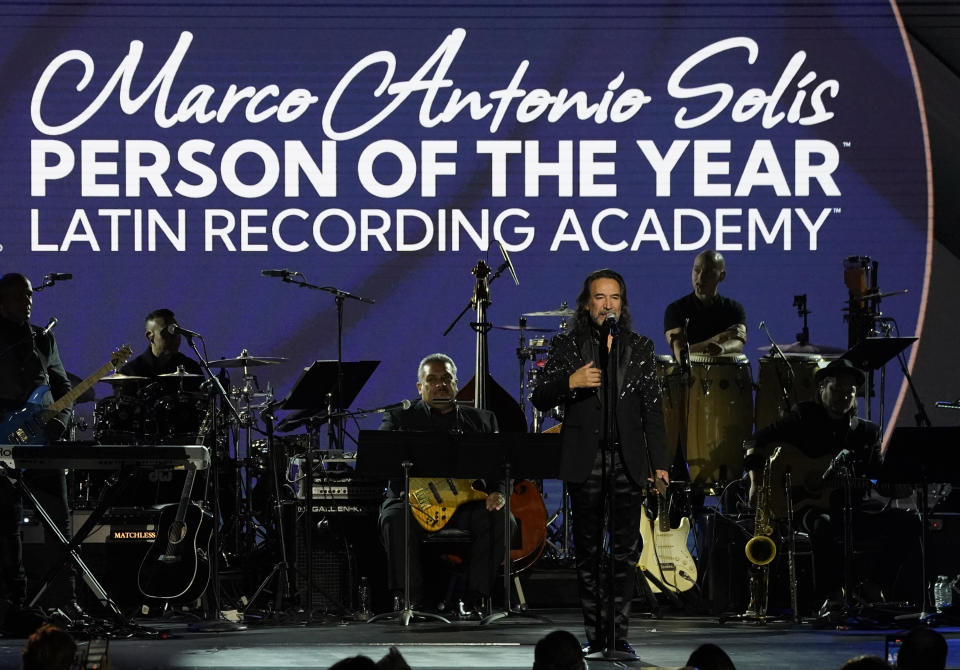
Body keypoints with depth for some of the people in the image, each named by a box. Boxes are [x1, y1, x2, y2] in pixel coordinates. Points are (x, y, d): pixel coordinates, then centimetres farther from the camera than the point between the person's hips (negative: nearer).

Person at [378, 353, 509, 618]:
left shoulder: (482, 420, 21)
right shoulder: (400, 418, 14)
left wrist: (497, 493, -10)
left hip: (467, 504, 2)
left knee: (501, 520, -28)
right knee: (394, 518, -34)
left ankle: (474, 597, -18)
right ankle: (408, 597, -23)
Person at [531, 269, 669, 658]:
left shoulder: (640, 348, 10)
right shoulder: (567, 347, 5)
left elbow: (652, 409, 10)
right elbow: (540, 399, -2)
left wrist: (659, 462, 5)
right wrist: (570, 382, -21)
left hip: (628, 462, 1)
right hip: (585, 462, -1)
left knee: (626, 552, -3)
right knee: (588, 553, 2)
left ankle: (619, 636, 0)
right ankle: (595, 636, 7)